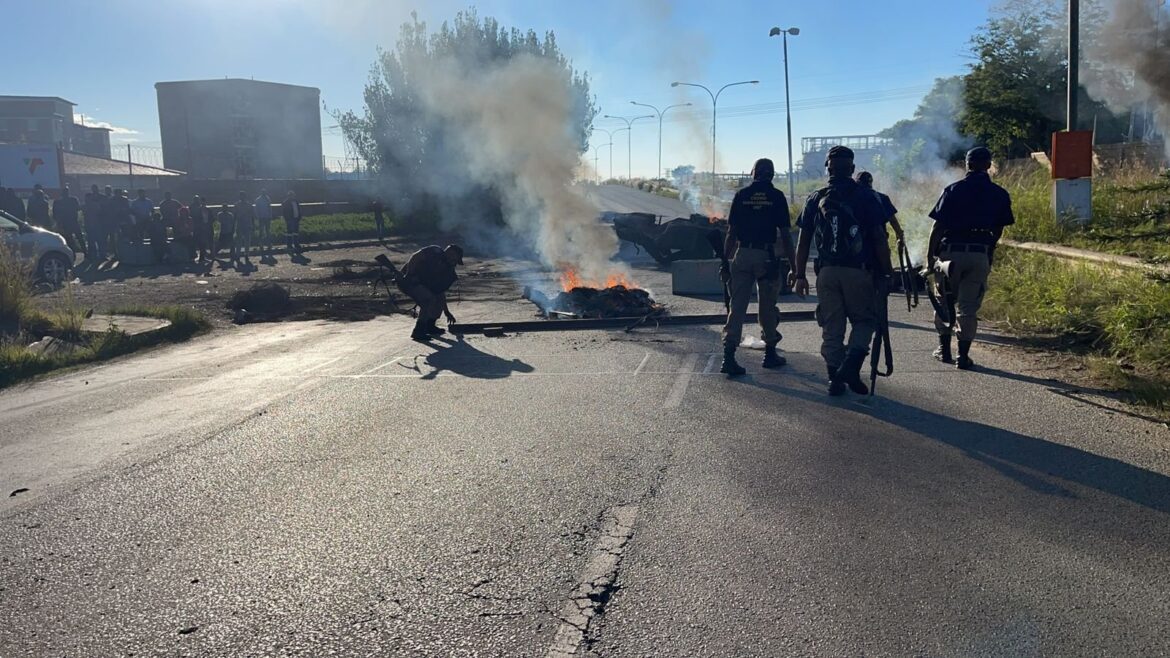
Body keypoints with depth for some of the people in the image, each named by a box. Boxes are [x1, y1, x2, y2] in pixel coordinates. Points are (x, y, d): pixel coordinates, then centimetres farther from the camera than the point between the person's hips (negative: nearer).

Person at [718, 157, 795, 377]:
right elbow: (785, 235, -1)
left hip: (742, 255, 1)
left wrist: (725, 262, 9)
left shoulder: (741, 195, 5)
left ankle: (728, 357, -8)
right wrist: (792, 264, 4)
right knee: (768, 306, 12)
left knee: (737, 306, 1)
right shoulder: (776, 197, 1)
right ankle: (770, 354, 23)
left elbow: (731, 233, 4)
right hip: (766, 256, -1)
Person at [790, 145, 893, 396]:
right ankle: (851, 365, -10)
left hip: (826, 272, 2)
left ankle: (835, 378, 10)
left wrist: (800, 275, 9)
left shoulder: (815, 199, 7)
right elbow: (879, 239, -4)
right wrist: (886, 272, 3)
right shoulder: (866, 197, 0)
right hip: (858, 271, -2)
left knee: (831, 327, 10)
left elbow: (804, 241, 5)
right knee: (864, 320, 11)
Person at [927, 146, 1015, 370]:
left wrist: (930, 253, 0)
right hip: (981, 255, 2)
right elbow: (999, 230, 8)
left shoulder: (953, 190, -3)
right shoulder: (1000, 194, 4)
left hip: (951, 251, -1)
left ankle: (944, 349, 19)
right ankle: (963, 355, 3)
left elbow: (938, 225, -6)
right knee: (968, 306, 5)